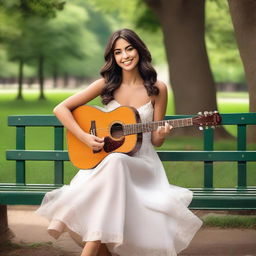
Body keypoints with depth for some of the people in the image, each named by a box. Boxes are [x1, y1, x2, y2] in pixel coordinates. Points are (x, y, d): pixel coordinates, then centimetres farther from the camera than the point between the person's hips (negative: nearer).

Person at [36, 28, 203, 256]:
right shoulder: (106, 85, 4)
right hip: (102, 161, 1)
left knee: (115, 163, -39)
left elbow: (156, 141, 9)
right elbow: (61, 109, 3)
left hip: (142, 163, -1)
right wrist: (85, 138, -10)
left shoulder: (157, 89, 4)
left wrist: (162, 134, -16)